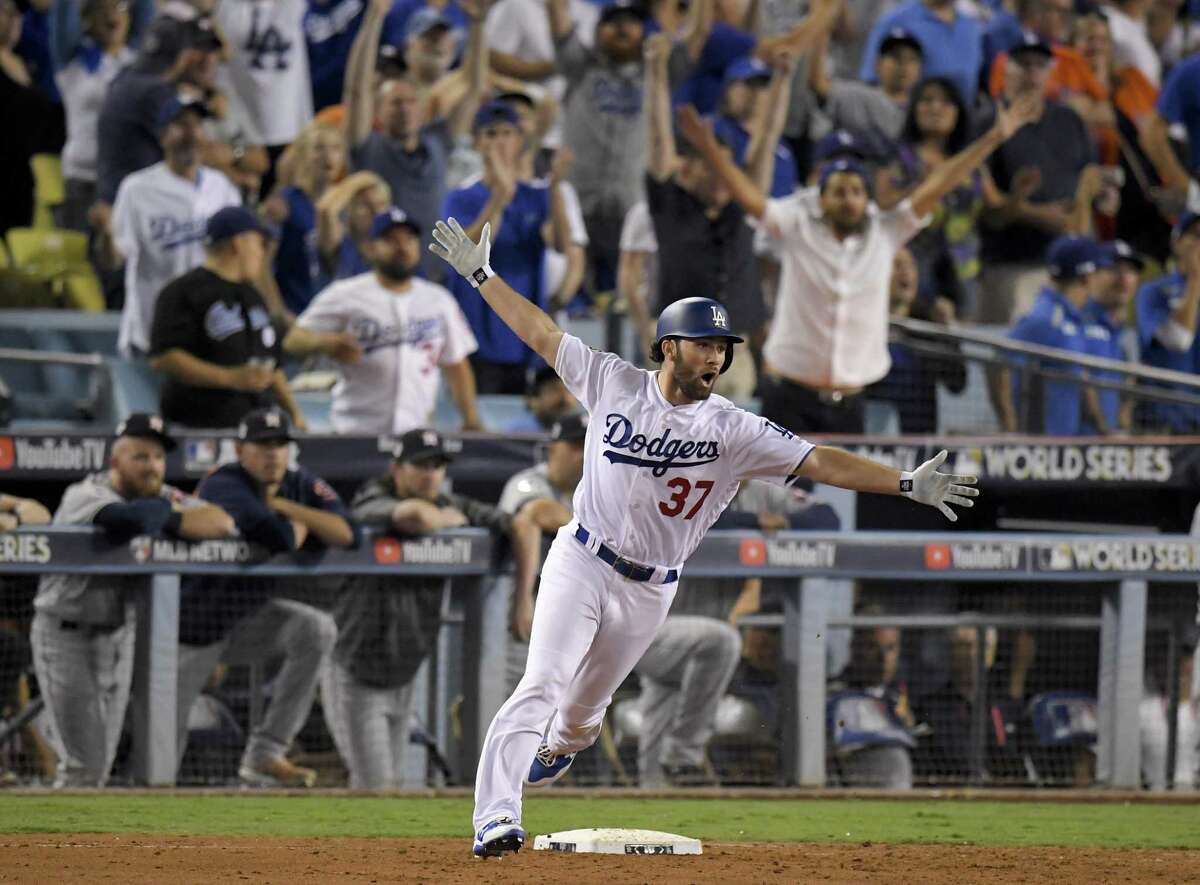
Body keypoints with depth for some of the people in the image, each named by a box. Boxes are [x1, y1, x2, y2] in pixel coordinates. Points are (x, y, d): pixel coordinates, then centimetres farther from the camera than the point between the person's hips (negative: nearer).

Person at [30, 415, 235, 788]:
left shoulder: (161, 496, 3)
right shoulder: (86, 495, -18)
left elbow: (222, 522, -9)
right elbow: (131, 518, -40)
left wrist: (166, 522, -23)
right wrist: (166, 511, -19)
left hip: (120, 632, 7)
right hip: (68, 633, -7)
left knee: (102, 763, 12)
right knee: (83, 761, -10)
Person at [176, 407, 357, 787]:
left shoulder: (302, 486, -2)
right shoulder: (225, 486, -23)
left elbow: (347, 534, -17)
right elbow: (279, 538, -38)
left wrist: (285, 506, -22)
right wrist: (299, 527, -15)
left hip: (248, 619, 6)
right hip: (195, 624, -6)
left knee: (317, 630, -20)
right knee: (167, 738, -6)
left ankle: (264, 756, -15)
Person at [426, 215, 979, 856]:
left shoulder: (735, 431, -6)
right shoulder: (614, 384, -4)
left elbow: (820, 462, -12)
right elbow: (538, 330, 3)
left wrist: (908, 484, -20)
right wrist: (481, 274, 2)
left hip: (649, 589, 2)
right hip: (580, 563, -2)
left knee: (585, 707, 15)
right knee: (544, 683, -19)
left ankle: (558, 750, 52)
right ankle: (495, 820, -25)